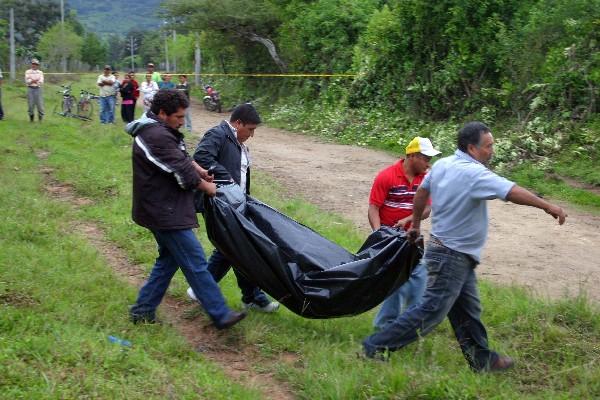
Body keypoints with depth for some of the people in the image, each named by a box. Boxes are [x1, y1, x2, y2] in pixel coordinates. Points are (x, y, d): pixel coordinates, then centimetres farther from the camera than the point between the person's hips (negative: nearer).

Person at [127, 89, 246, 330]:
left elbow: (182, 158, 24)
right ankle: (220, 315, 1)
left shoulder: (159, 131, 12)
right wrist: (206, 187, -3)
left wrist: (200, 171, 7)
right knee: (195, 264, -6)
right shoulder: (157, 137, -23)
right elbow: (183, 173, -19)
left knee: (168, 260, 19)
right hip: (165, 213, -11)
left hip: (161, 210, 11)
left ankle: (143, 310, 25)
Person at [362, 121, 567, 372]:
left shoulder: (442, 165, 4)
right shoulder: (474, 173, -21)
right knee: (432, 311, -3)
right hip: (453, 256, -10)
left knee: (468, 311, 18)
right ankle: (376, 346, 1)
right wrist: (548, 207, -15)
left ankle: (482, 359, 29)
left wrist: (415, 225, 27)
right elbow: (513, 192, -25)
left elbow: (421, 193, 15)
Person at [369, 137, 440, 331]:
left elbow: (427, 208, -4)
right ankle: (386, 322, 6)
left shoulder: (425, 178, 0)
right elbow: (373, 208, -14)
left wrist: (407, 220, -20)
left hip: (410, 234, 6)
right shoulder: (386, 176, -15)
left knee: (419, 273, 6)